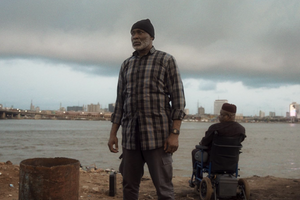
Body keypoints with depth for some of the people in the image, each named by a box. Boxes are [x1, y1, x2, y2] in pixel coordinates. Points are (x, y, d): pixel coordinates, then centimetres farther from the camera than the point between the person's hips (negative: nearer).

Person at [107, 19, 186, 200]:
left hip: (158, 133, -4)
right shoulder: (126, 65, 16)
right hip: (131, 135, 5)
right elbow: (120, 101, 17)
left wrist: (175, 134, -13)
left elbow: (178, 98, -4)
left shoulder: (167, 60, 3)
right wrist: (113, 133, 10)